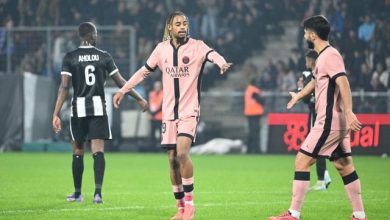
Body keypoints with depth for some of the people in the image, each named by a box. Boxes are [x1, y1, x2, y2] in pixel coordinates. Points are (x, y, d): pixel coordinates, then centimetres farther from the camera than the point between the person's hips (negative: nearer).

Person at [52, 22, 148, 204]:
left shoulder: (70, 58, -2)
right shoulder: (104, 57, 1)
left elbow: (64, 86, -9)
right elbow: (120, 82, 3)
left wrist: (56, 114, -10)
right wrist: (140, 99, 14)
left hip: (78, 108, 0)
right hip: (98, 108, 0)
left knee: (78, 153, 12)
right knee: (98, 151, -4)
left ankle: (77, 194, 20)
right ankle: (98, 192, -18)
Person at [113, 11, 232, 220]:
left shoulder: (196, 46, -5)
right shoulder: (162, 49, 6)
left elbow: (211, 54, -26)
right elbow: (144, 71, 17)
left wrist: (221, 62, -49)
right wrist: (123, 90, 17)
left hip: (189, 111, -4)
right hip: (169, 112, 4)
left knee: (182, 153, -21)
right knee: (172, 159, 4)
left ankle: (189, 203, -10)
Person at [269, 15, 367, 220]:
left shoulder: (330, 55, -14)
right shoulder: (323, 56, 16)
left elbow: (343, 83, -26)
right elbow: (315, 80, 36)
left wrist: (349, 112, -36)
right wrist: (299, 95, 53)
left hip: (329, 122, -10)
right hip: (337, 122, 10)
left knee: (302, 161, -6)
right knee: (344, 165, 9)